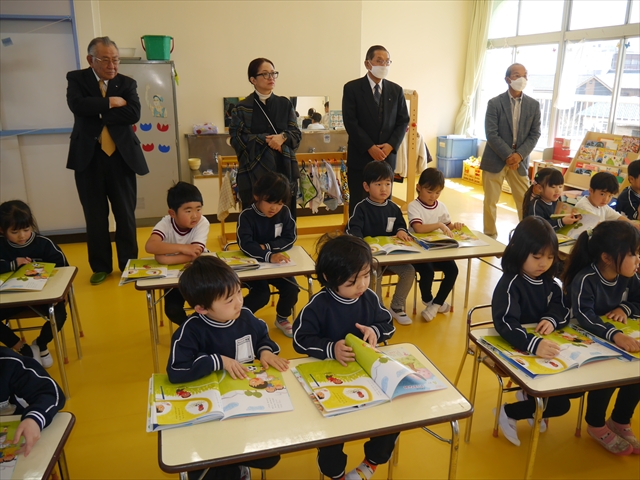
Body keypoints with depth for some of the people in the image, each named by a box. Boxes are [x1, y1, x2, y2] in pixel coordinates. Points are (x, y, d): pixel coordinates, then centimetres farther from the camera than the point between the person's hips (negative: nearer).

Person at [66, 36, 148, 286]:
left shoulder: (127, 83, 5)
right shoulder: (76, 79, 3)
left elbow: (133, 114, -12)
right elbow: (78, 106, -17)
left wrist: (98, 112, -12)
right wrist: (110, 103, -13)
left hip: (121, 157, 1)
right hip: (88, 158, 0)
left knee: (126, 214, 7)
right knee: (95, 216, 8)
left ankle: (128, 264, 22)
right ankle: (100, 266, 22)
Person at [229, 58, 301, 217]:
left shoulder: (285, 104, 11)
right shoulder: (242, 108, 2)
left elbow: (297, 133, 7)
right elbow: (236, 138, -5)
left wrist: (283, 137, -15)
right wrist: (266, 139, -14)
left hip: (283, 169, 3)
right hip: (255, 171, -3)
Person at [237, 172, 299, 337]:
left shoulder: (285, 213, -6)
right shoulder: (246, 216, -18)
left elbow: (289, 239, -8)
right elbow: (245, 244, -30)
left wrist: (266, 247, -22)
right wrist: (268, 256, -45)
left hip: (278, 263, 4)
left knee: (292, 289, -15)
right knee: (262, 294, -25)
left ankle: (282, 318, 15)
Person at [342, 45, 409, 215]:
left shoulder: (396, 90, 9)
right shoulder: (352, 88, -3)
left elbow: (403, 121, 7)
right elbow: (350, 122, -10)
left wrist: (391, 145, -9)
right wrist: (370, 148, -16)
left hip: (387, 156, 3)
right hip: (360, 156, -3)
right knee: (358, 204, 2)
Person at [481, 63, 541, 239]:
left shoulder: (533, 105, 4)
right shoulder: (495, 103, -5)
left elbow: (534, 134, 3)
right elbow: (491, 134, -11)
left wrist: (519, 155, -12)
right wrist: (508, 155, -16)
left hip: (520, 160, 2)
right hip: (495, 159, -2)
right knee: (490, 201, 3)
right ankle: (490, 237, 16)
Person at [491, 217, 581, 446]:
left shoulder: (547, 281, 1)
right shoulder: (510, 284, -24)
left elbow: (563, 308, 6)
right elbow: (506, 324, -37)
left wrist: (552, 319, -19)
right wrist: (534, 344, -54)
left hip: (545, 347, 8)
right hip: (515, 351, -8)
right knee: (560, 404, -13)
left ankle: (530, 396, 23)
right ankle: (508, 413, 9)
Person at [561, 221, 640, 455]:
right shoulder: (585, 279, -25)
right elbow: (584, 316, -39)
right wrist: (614, 335, -54)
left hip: (619, 338, 7)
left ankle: (620, 421, 13)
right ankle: (596, 425, 1)